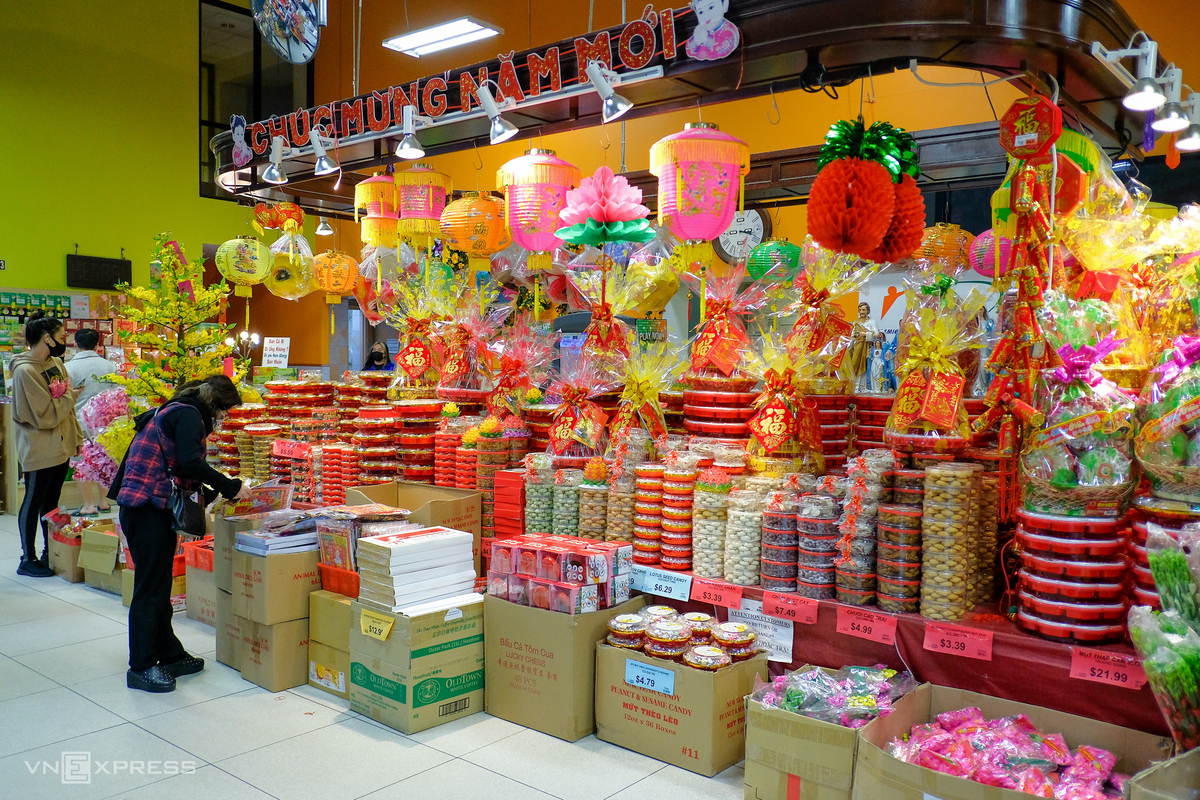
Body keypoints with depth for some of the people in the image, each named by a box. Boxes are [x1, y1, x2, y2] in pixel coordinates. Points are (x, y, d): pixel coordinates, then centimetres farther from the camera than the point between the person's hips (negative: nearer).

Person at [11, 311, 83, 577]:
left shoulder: (56, 363, 7)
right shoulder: (25, 371, -18)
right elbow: (46, 415, -21)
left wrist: (77, 437, 13)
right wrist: (70, 393, -11)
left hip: (61, 446, 8)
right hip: (39, 450, -8)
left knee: (51, 501, 17)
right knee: (33, 502, 4)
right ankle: (28, 559, 15)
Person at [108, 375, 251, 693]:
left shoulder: (176, 411, 20)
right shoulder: (187, 414, -11)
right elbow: (190, 463, -23)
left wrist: (211, 494, 19)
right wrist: (230, 487, -17)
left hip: (150, 508, 11)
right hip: (148, 508, -11)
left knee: (158, 585, 16)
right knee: (150, 588, -3)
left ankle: (170, 655, 26)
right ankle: (141, 667, 6)